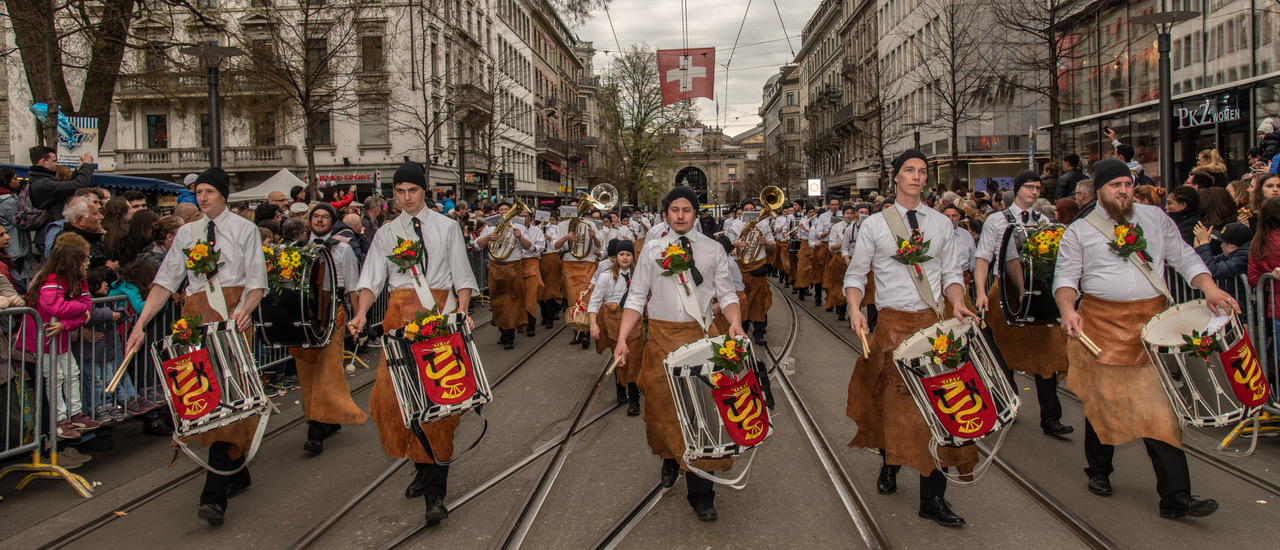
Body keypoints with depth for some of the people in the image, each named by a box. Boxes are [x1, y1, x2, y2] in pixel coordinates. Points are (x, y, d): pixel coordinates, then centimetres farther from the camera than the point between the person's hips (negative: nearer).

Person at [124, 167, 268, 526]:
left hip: (231, 315, -5)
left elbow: (256, 281, -1)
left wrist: (244, 310, -21)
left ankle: (214, 495, -17)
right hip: (196, 314, 5)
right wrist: (141, 324, -1)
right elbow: (165, 281, 10)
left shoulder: (243, 229, 6)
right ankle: (238, 473, 24)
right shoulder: (187, 233, 16)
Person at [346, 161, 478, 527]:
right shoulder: (386, 233, 14)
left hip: (440, 311, -2)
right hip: (400, 314, 3)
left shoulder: (447, 228, 10)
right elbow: (372, 278, 7)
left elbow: (462, 276, 6)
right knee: (396, 391, -3)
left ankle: (435, 492, -8)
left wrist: (463, 312, -10)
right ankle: (423, 469, 16)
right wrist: (361, 314, -10)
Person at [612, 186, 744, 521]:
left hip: (701, 335, -1)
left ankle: (701, 494, 3)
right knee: (662, 403, 9)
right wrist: (622, 339, -7)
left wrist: (735, 322, -17)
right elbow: (636, 298, 4)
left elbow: (727, 295, 4)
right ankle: (670, 458, 38)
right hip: (661, 335, 1)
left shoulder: (713, 250, 7)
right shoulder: (651, 251, 7)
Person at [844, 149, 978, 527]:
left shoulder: (941, 224, 10)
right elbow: (855, 273, 4)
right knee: (891, 402, 8)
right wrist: (855, 310, -13)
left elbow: (951, 273, 10)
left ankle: (933, 498, 4)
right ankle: (889, 463, 37)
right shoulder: (874, 224, 3)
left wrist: (958, 304, -9)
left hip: (934, 324, 1)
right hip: (892, 323, -1)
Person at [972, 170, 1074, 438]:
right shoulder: (997, 221, 4)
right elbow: (983, 258, -2)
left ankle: (1050, 419, 3)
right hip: (1005, 293, -2)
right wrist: (981, 292, -15)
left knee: (1045, 353, -1)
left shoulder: (1043, 222, 13)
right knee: (1004, 354, 6)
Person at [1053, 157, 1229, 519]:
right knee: (1101, 398, 10)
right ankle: (1099, 472, 32)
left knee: (1158, 404, -6)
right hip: (1101, 323, -1)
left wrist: (1208, 287, -2)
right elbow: (1066, 277, 3)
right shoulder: (1080, 231, 4)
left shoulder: (1155, 218, 13)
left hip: (1152, 321, 1)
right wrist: (1068, 308, -16)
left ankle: (1176, 498, -5)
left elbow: (1184, 257, 16)